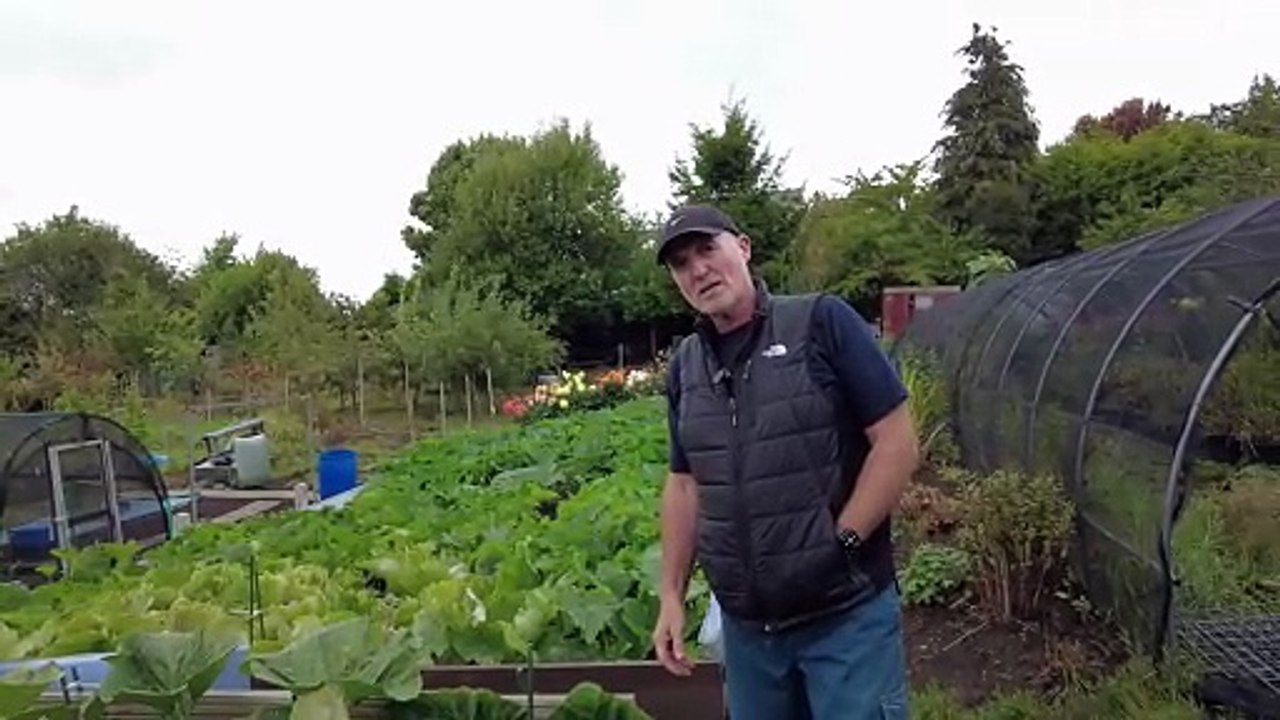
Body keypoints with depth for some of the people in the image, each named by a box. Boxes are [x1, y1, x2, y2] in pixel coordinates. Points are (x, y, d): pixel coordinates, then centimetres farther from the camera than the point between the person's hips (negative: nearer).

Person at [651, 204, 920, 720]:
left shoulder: (821, 322, -9)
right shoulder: (684, 366, 6)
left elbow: (898, 442, -11)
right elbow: (684, 485, 12)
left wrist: (840, 543, -15)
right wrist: (671, 595, 8)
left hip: (846, 614, -5)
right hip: (745, 624, 5)